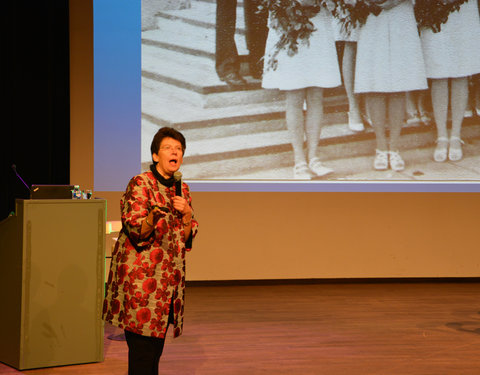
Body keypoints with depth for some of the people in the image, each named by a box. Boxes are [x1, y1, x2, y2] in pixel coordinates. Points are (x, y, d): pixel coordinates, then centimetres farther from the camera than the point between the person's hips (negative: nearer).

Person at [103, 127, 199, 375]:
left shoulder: (182, 189, 13)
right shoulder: (140, 184, -7)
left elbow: (186, 238, 13)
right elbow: (136, 232, -14)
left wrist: (187, 213, -5)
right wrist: (153, 217, -33)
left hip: (169, 277, 7)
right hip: (141, 275, -6)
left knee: (156, 343, 8)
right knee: (142, 345, -9)